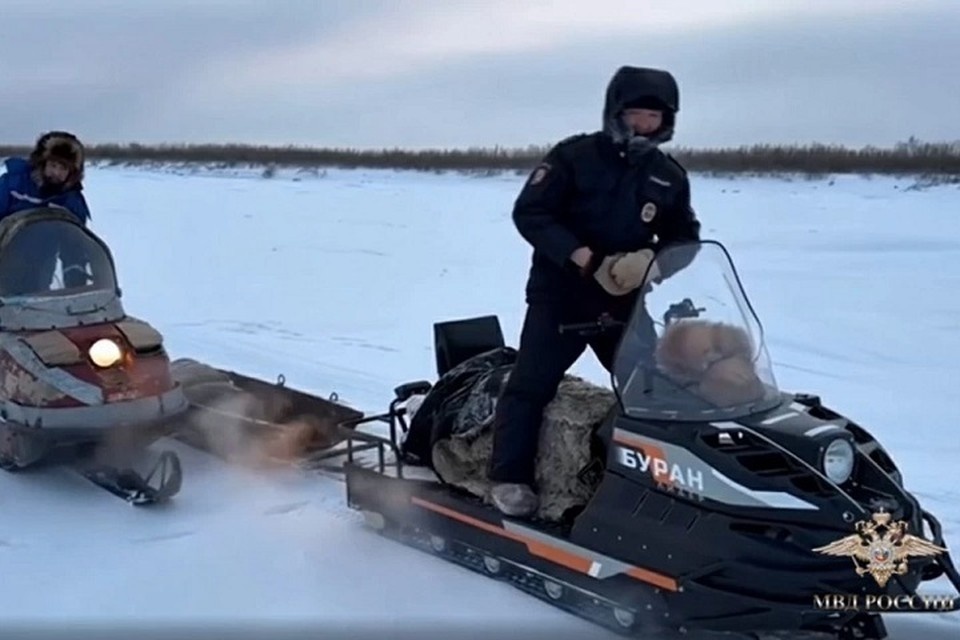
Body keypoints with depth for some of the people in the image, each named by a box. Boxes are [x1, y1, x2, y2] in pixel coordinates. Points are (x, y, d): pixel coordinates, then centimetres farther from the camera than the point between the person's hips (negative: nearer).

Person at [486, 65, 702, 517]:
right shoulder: (573, 156, -5)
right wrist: (582, 257, -20)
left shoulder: (670, 177, 7)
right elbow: (528, 213, -10)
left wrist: (650, 259, -12)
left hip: (626, 302, 4)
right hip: (560, 294, -4)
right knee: (532, 384, -9)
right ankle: (509, 477, -2)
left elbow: (685, 238, 11)